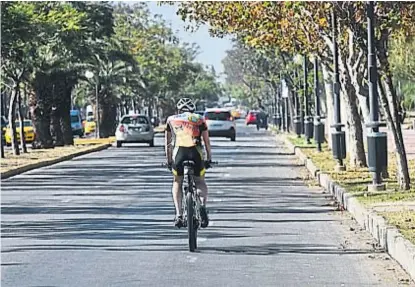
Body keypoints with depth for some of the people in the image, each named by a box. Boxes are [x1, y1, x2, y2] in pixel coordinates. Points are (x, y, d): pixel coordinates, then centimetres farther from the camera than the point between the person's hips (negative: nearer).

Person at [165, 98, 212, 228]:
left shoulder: (171, 119, 25)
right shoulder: (199, 119, 23)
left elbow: (168, 143, 28)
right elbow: (207, 142, 22)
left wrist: (169, 161, 35)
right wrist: (209, 159, 31)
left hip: (179, 152, 0)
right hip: (196, 152, 0)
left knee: (177, 182, 21)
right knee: (200, 182, 22)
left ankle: (179, 214, 6)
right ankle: (203, 205, -6)